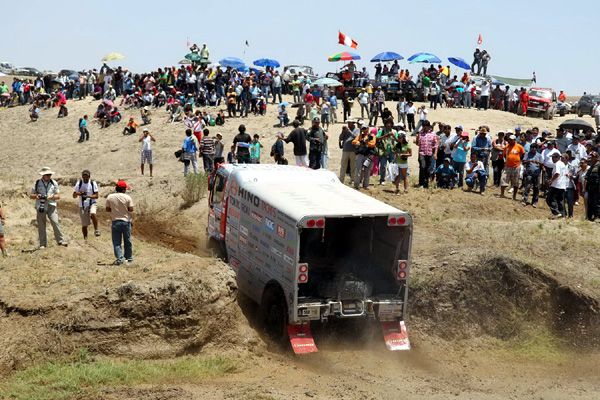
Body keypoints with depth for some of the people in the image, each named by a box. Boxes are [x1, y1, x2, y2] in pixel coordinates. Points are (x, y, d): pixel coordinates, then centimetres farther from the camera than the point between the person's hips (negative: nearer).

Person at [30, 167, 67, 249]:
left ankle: (61, 240, -12)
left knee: (55, 222, -15)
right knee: (41, 225, 1)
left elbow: (58, 196, 9)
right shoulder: (37, 183, 8)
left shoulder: (54, 183, 10)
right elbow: (31, 195, 10)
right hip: (40, 206, 0)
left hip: (51, 205, 0)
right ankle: (42, 244, 7)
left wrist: (51, 197, -11)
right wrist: (36, 196, -12)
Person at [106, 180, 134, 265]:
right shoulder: (127, 197, -10)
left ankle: (119, 258, -9)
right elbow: (131, 209, -9)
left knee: (117, 242, 4)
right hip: (126, 221, 0)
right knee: (127, 241, 15)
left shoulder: (110, 197, -4)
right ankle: (129, 257, 26)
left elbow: (107, 209, 1)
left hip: (115, 221, 1)